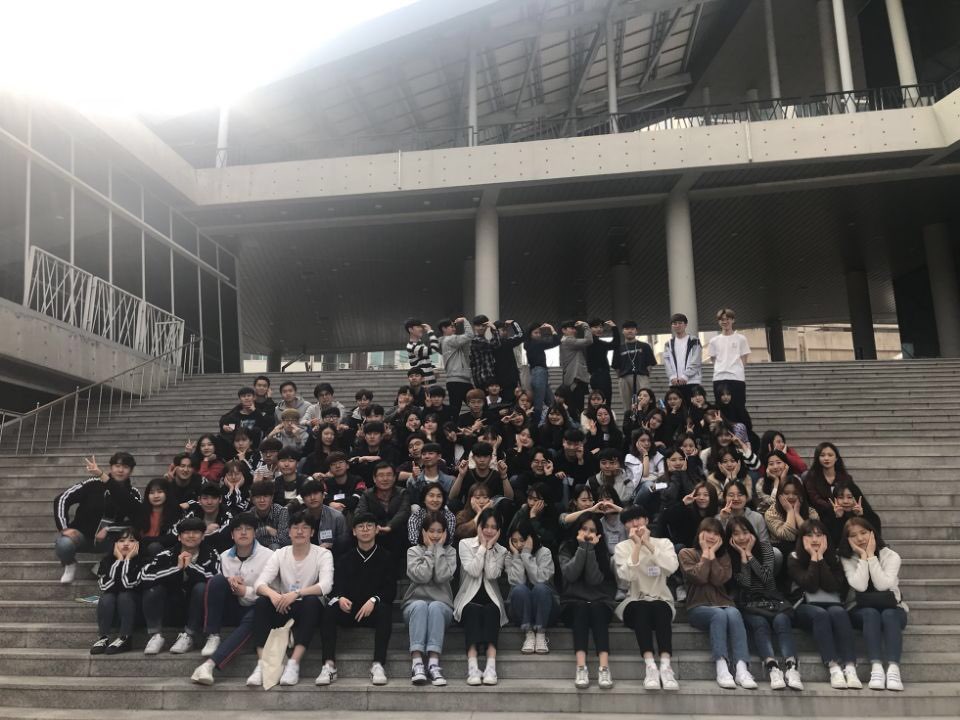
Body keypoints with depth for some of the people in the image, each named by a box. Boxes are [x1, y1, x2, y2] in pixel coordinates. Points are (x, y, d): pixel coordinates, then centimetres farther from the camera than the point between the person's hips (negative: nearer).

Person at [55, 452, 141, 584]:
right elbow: (62, 499, -12)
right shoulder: (93, 483, -12)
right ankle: (70, 564, 5)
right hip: (82, 534, -1)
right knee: (63, 545, -34)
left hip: (107, 538, 1)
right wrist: (65, 528, -20)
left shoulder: (133, 493, -5)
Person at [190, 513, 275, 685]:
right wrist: (230, 582, -11)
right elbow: (218, 586, 11)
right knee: (218, 579, -23)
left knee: (252, 619, -39)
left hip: (254, 608, -3)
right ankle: (212, 637, -22)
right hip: (230, 608, 3)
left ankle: (209, 664, -47)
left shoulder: (268, 556, -5)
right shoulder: (225, 557, 9)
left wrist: (246, 591, -18)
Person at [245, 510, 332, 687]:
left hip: (309, 611, -3)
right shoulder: (279, 554, 4)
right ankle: (262, 664, -27)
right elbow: (260, 583, -10)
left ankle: (293, 664, -36)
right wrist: (272, 594, -34)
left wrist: (296, 593, -37)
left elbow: (326, 585, -22)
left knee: (312, 601, -35)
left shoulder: (323, 554, -4)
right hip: (283, 609, 3)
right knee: (261, 602, -26)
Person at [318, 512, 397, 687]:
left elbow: (391, 590, -1)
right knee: (330, 608, -28)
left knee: (384, 609, -34)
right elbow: (336, 586, 3)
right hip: (349, 611, 2)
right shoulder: (344, 559, 15)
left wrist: (374, 600, -21)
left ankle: (378, 665, -36)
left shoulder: (385, 557, 9)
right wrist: (340, 598, -21)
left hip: (374, 611, -2)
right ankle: (329, 665, -33)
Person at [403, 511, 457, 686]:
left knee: (435, 607, -34)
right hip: (415, 603, 0)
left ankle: (433, 664, -43)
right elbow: (421, 576, -10)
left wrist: (439, 548, -5)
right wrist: (430, 550, -5)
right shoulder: (413, 551, 10)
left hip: (441, 604, 0)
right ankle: (417, 663, -43)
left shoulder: (450, 551, 12)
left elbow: (442, 576, -10)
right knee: (420, 606, -34)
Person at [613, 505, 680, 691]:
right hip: (633, 604, 0)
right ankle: (650, 666, -43)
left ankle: (665, 666, -44)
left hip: (661, 603, 1)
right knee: (641, 608, -34)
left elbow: (672, 568, -17)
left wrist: (648, 544, -16)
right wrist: (637, 545, -17)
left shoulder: (663, 543, 5)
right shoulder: (622, 547, 3)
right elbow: (626, 576, -17)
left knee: (660, 608, -34)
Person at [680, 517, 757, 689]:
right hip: (698, 607, -2)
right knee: (719, 614, -35)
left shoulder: (724, 555, 17)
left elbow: (719, 580, -4)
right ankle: (721, 668, -43)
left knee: (734, 613, -33)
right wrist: (705, 553, -3)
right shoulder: (687, 553, 9)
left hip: (723, 604, 3)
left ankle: (742, 669, -43)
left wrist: (712, 553, -2)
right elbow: (699, 577, -11)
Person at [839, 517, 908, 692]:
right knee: (871, 614, -34)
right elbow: (860, 586, -19)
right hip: (861, 610, 0)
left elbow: (882, 585, -20)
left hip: (892, 608, 0)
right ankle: (876, 668, -43)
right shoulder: (847, 559, -2)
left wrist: (871, 555, -18)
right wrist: (864, 557, -18)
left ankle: (893, 669, -44)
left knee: (888, 615, -34)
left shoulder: (890, 556, -4)